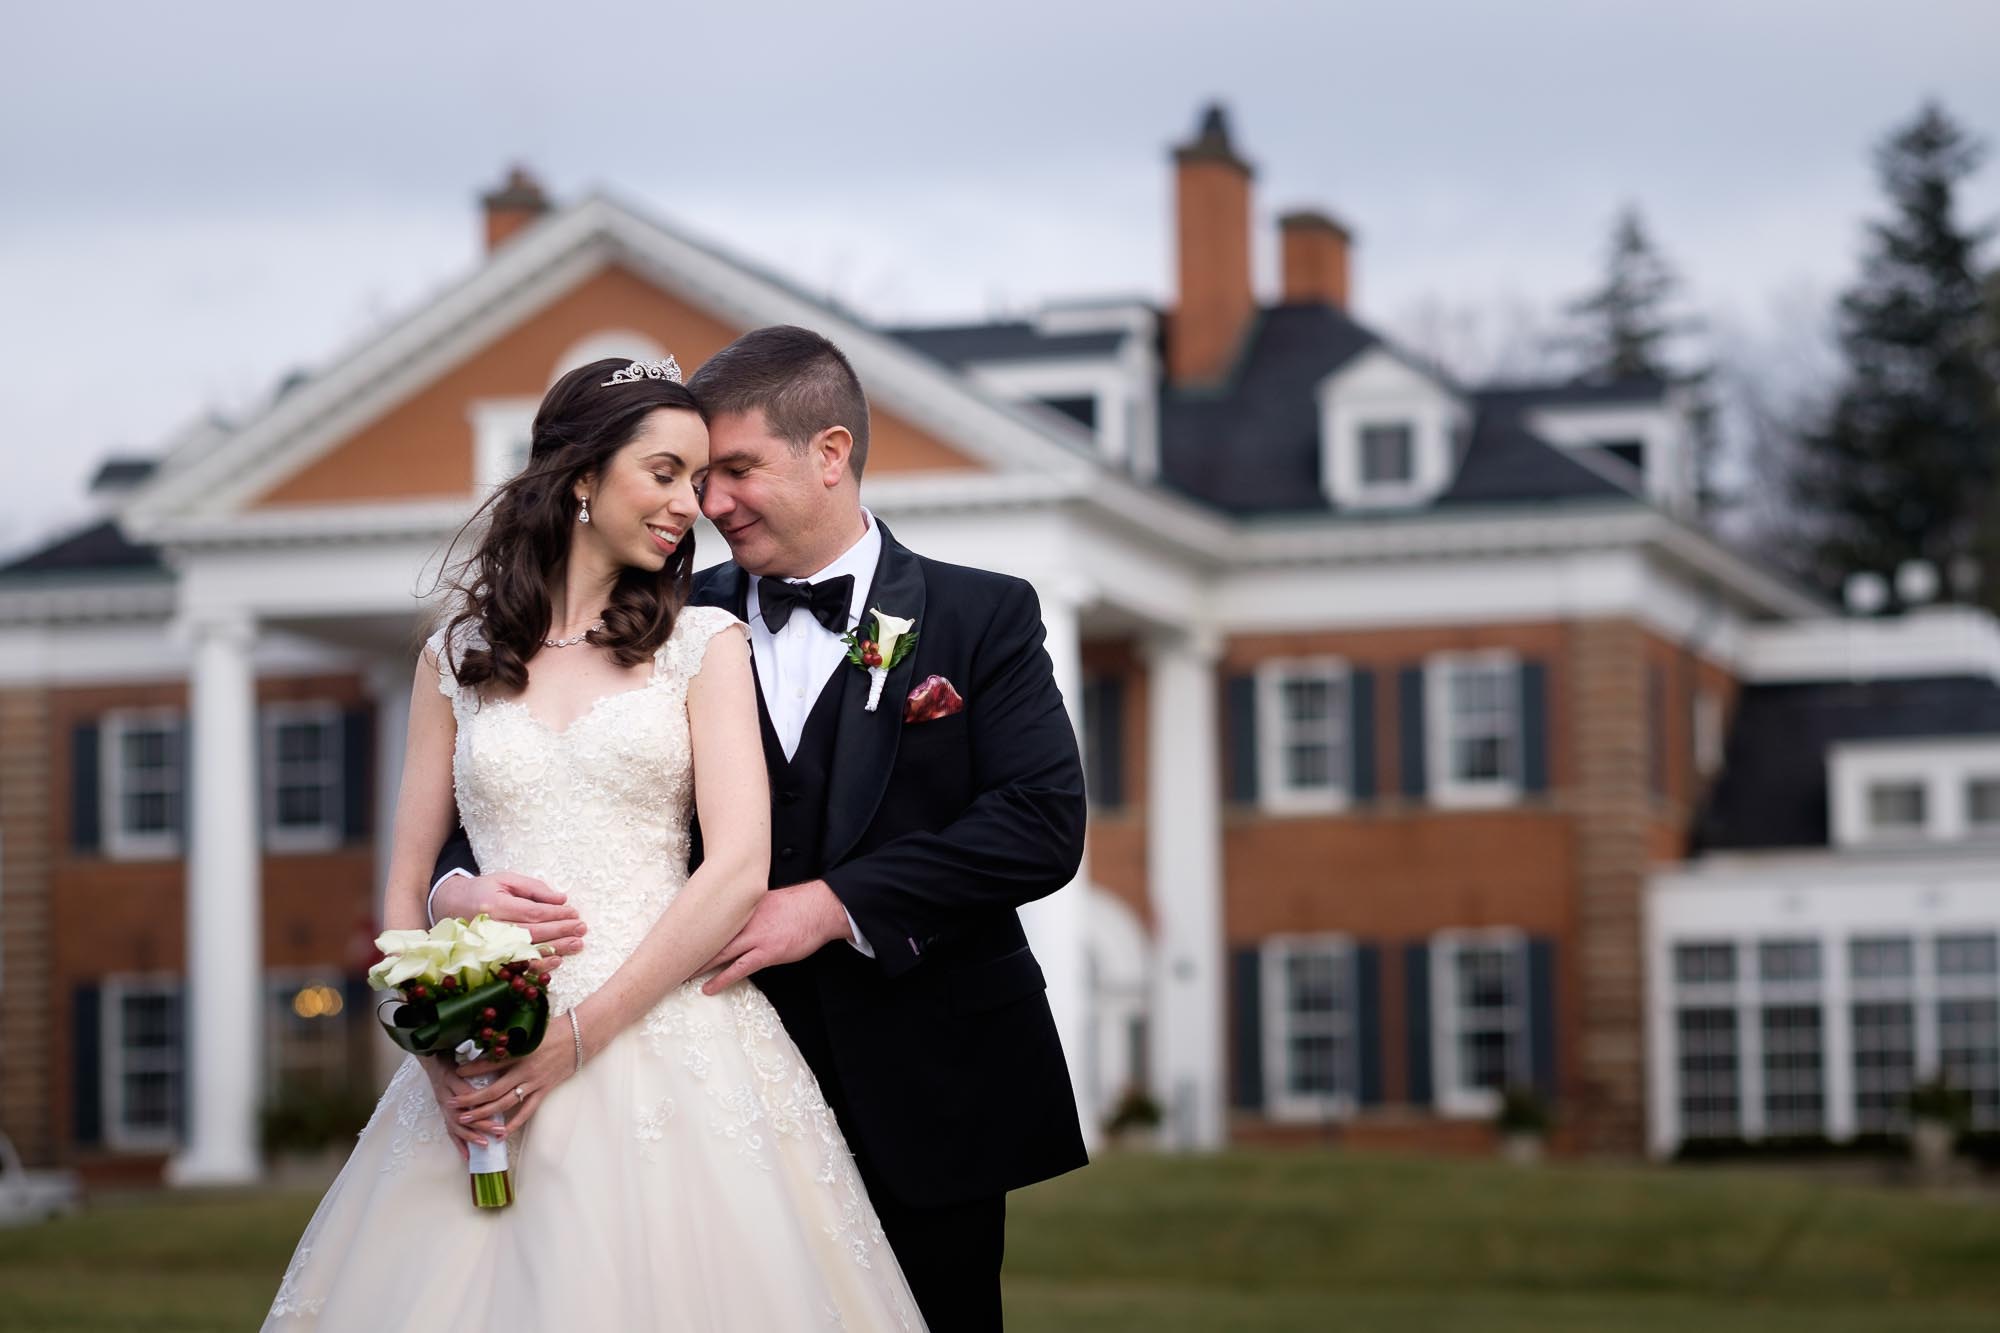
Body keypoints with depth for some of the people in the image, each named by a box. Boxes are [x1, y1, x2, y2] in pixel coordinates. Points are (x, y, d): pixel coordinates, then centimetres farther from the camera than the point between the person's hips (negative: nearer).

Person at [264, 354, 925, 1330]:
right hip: (486, 1067, 1)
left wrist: (581, 1033, -13)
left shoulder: (703, 644, 7)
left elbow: (737, 870, -5)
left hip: (664, 1039, -1)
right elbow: (408, 886, 12)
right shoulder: (457, 656, 13)